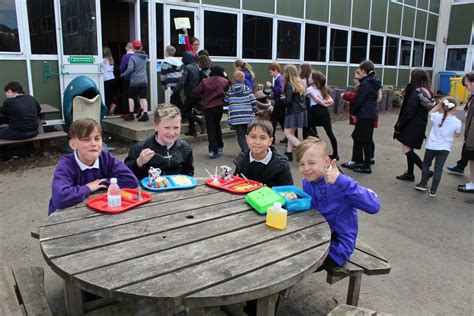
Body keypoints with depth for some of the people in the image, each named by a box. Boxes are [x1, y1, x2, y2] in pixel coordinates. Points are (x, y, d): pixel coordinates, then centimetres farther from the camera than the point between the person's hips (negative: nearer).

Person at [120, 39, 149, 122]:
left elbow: (130, 69, -18)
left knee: (131, 97, 10)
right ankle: (145, 114, -2)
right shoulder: (144, 56, 6)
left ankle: (131, 115, 13)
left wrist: (123, 74, -5)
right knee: (143, 98, 4)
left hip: (135, 81, -4)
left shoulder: (132, 57, -11)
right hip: (144, 81, 4)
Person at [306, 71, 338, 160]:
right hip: (324, 111, 6)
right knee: (330, 133, 7)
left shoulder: (309, 89, -1)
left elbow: (317, 99, -11)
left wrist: (323, 104, 2)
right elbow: (331, 101, 9)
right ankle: (335, 154, 10)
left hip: (315, 111, -6)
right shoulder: (322, 88, 17)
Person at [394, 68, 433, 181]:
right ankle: (409, 173, 22)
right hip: (420, 125, 10)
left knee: (406, 149, -7)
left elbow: (409, 113, -20)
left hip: (413, 126, -10)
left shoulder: (415, 93, -18)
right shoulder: (426, 92, 12)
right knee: (409, 150, 15)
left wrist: (398, 126, -14)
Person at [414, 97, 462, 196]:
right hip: (444, 148, 0)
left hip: (431, 146, 0)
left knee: (426, 164, 19)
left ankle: (423, 184, 23)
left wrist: (439, 104, 7)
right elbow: (457, 135, 7)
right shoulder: (457, 122, -10)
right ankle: (433, 190, 6)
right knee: (438, 169, 4)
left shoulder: (437, 117, -10)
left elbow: (431, 113, 15)